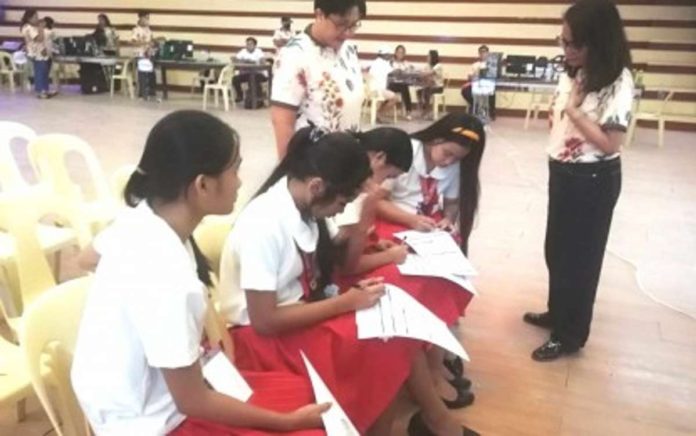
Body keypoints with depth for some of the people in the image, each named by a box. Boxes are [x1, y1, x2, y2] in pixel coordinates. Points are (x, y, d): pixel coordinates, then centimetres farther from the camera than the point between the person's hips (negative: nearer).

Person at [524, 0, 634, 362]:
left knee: (579, 257, 6)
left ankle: (570, 335, 22)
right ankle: (557, 313, 41)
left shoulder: (617, 81, -19)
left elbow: (611, 143, -24)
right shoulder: (574, 73, 4)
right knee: (556, 251, 20)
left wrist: (573, 109, -24)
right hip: (562, 173, 8)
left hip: (593, 181, -8)